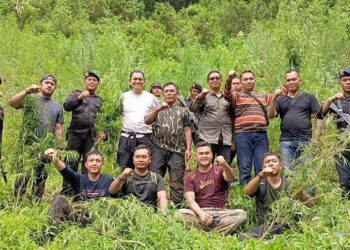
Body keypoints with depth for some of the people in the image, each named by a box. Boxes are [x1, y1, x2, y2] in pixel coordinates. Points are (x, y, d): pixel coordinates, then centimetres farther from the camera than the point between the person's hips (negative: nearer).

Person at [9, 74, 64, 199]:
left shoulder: (57, 106, 18)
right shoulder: (30, 98, 6)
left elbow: (58, 129, 16)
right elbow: (11, 103, -11)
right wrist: (27, 91, -22)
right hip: (29, 145, -4)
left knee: (41, 176, 7)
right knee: (24, 174, -9)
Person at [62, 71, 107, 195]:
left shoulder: (100, 100, 20)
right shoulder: (76, 94, 16)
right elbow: (66, 106, -1)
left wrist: (105, 133, -1)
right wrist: (79, 98, -13)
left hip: (92, 136, 2)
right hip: (76, 133, -2)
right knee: (71, 163, -4)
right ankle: (67, 191, -1)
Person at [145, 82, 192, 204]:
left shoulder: (183, 110, 15)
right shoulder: (158, 110, 17)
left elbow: (187, 131, 9)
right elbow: (147, 121, -2)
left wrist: (188, 149, -2)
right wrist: (158, 109, -16)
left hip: (177, 151, -1)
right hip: (159, 150, 1)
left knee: (177, 181, -2)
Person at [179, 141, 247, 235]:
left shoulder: (220, 170, 8)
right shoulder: (190, 177, 11)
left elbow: (231, 178, -16)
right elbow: (190, 200, -3)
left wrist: (225, 165, -39)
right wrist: (201, 213, -23)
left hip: (221, 212, 0)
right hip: (199, 212, 0)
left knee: (241, 214, -28)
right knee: (180, 213, -29)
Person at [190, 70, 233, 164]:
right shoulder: (204, 96, 11)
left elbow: (233, 116, 21)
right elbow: (192, 109, -5)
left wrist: (233, 138, 12)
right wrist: (200, 97, -23)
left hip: (225, 138, 3)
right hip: (208, 137, -2)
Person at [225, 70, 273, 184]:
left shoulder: (264, 96, 25)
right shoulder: (237, 96, 11)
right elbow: (227, 95, -9)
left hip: (261, 134, 3)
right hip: (243, 134, -3)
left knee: (262, 167, 2)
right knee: (245, 167, -2)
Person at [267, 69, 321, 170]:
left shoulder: (309, 97, 9)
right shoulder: (280, 99, 14)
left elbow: (318, 117, 5)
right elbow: (270, 116, 4)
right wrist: (274, 99, -7)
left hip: (305, 141, -1)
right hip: (286, 141, 1)